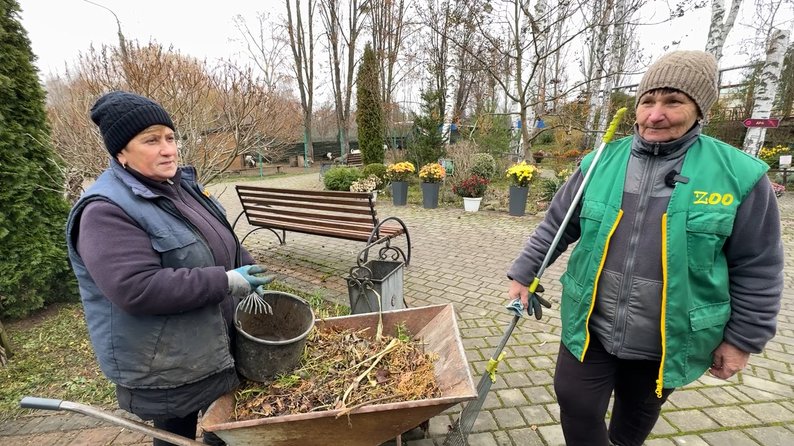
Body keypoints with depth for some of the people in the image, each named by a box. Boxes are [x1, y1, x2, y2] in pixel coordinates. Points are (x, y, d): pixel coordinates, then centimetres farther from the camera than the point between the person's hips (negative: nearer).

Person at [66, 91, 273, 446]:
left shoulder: (181, 184, 4)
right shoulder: (106, 211, -21)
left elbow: (222, 241, 13)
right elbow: (137, 290, -31)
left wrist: (247, 274, -1)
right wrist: (226, 282, -27)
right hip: (164, 368, -7)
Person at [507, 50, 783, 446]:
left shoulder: (740, 175, -9)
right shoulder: (600, 163, -5)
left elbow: (756, 269, -2)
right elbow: (555, 226, 1)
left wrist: (743, 339, 0)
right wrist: (523, 274, 0)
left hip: (667, 342, 0)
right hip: (589, 328, 1)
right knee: (577, 405, 9)